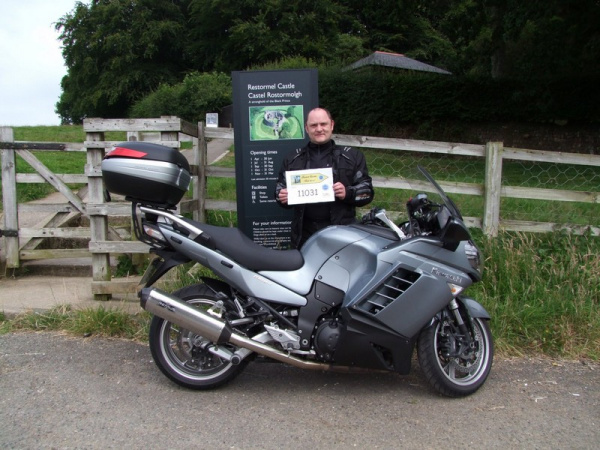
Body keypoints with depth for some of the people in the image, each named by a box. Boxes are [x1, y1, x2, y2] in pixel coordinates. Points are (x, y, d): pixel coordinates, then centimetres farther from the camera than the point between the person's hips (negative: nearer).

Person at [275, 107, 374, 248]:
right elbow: (281, 186, 18)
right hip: (304, 233, 2)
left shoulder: (352, 156, 7)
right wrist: (282, 196, -5)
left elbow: (367, 190, 4)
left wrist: (348, 193, -16)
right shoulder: (292, 158, 13)